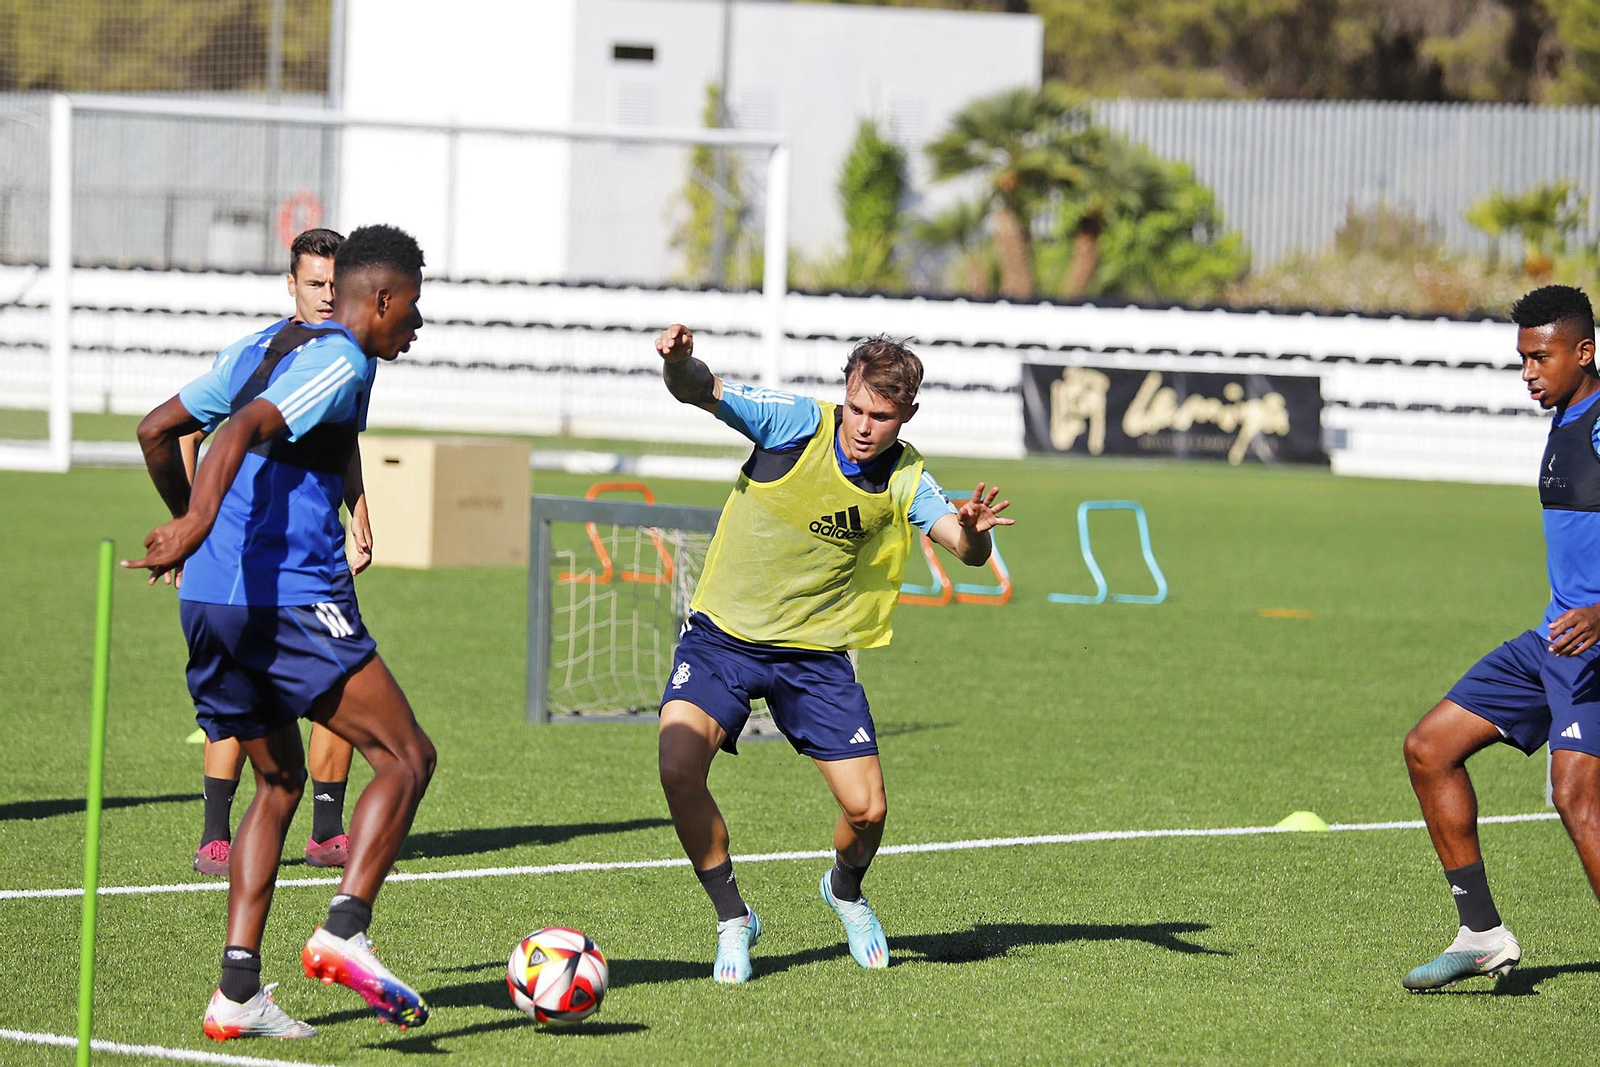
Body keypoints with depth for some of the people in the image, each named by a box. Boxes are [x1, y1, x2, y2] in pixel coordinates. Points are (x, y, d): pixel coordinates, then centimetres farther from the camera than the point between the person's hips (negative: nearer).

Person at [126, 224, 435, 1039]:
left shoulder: (264, 348, 20)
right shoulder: (341, 361, -5)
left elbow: (156, 431, 24)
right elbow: (245, 429, -22)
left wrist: (187, 521, 38)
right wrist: (198, 528, -33)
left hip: (208, 602, 9)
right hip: (292, 595, -9)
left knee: (278, 781, 17)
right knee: (406, 756, -2)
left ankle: (238, 990, 6)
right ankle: (344, 933, -18)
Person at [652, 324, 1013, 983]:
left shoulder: (905, 480, -8)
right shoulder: (798, 423, -14)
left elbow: (970, 553, -19)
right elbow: (702, 391, -24)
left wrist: (972, 530, -43)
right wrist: (680, 364, -48)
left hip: (816, 654, 2)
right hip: (723, 635, -2)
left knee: (866, 809, -5)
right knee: (678, 768, -24)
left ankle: (845, 891, 33)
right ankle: (733, 919, -2)